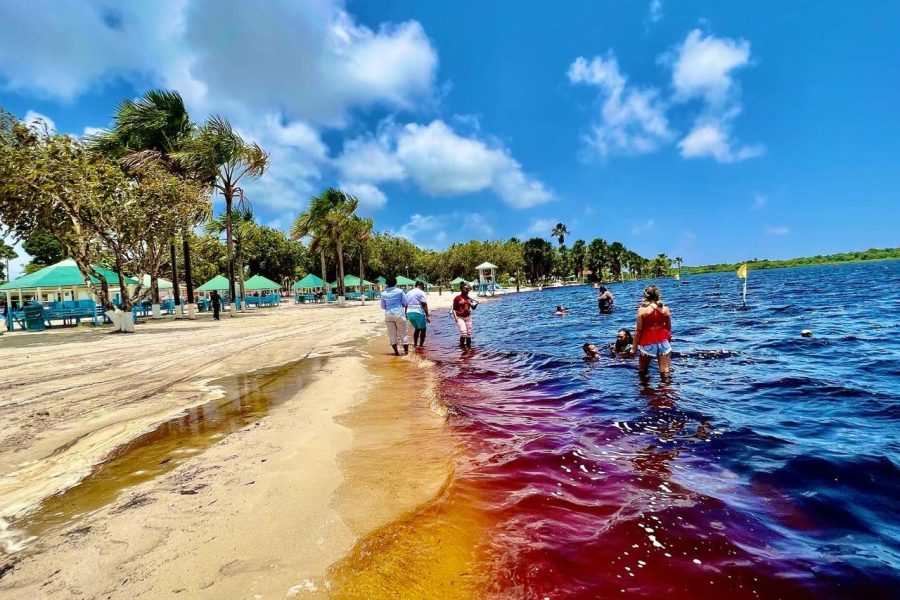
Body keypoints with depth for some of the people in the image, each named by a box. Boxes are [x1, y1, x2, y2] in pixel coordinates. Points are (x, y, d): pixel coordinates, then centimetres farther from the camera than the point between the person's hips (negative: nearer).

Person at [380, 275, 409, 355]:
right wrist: (405, 312, 18)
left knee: (392, 334, 9)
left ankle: (396, 351, 10)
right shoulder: (400, 291, -3)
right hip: (399, 314, -2)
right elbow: (405, 303, 0)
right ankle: (406, 350, 11)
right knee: (403, 333, 8)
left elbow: (383, 307, 11)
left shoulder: (383, 293, 4)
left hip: (388, 315, 2)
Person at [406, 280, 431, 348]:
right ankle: (421, 345, 5)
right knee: (422, 329, 7)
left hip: (409, 313, 7)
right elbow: (424, 305, -12)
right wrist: (427, 315, -12)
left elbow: (406, 304, 17)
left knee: (417, 328, 23)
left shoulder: (409, 293, 17)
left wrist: (406, 314, 22)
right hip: (418, 313, -7)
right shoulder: (421, 293, -4)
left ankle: (415, 344, 22)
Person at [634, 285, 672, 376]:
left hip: (648, 343, -2)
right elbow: (668, 328, 9)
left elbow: (638, 330, -9)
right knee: (665, 371, 4)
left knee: (642, 371, 14)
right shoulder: (665, 309, 0)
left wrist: (634, 347, -1)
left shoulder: (642, 310, -9)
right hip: (663, 342, 3)